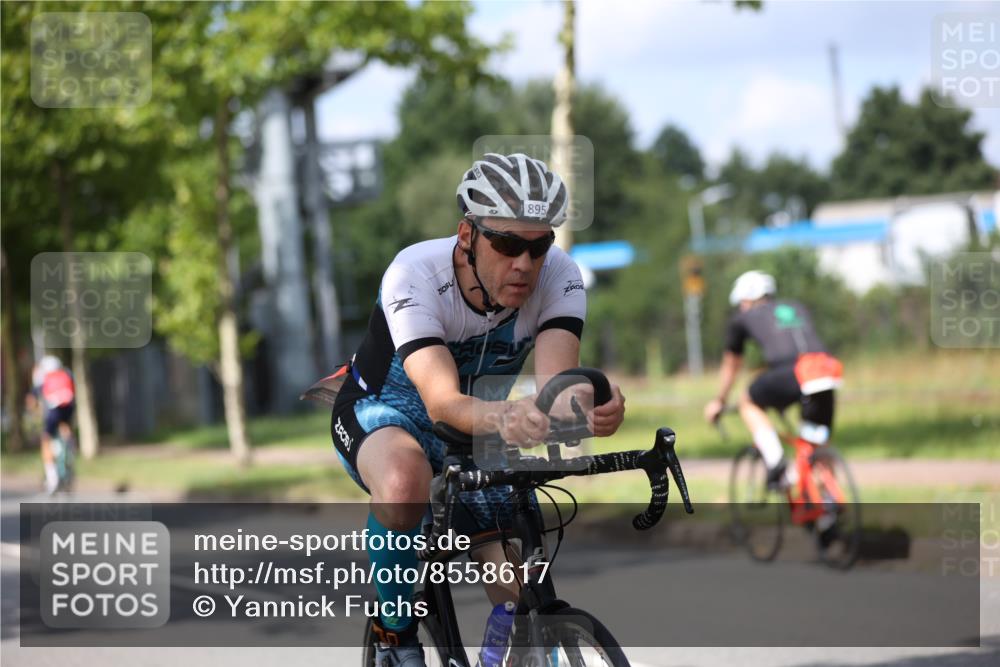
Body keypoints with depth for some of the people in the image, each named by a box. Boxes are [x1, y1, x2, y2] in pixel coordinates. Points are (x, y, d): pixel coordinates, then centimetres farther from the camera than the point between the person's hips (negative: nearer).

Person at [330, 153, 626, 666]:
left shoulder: (559, 277, -24)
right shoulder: (414, 275, -34)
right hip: (383, 411, -4)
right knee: (404, 483, -39)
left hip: (479, 430, 4)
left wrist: (593, 408, -64)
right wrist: (501, 419, -69)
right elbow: (443, 402, -47)